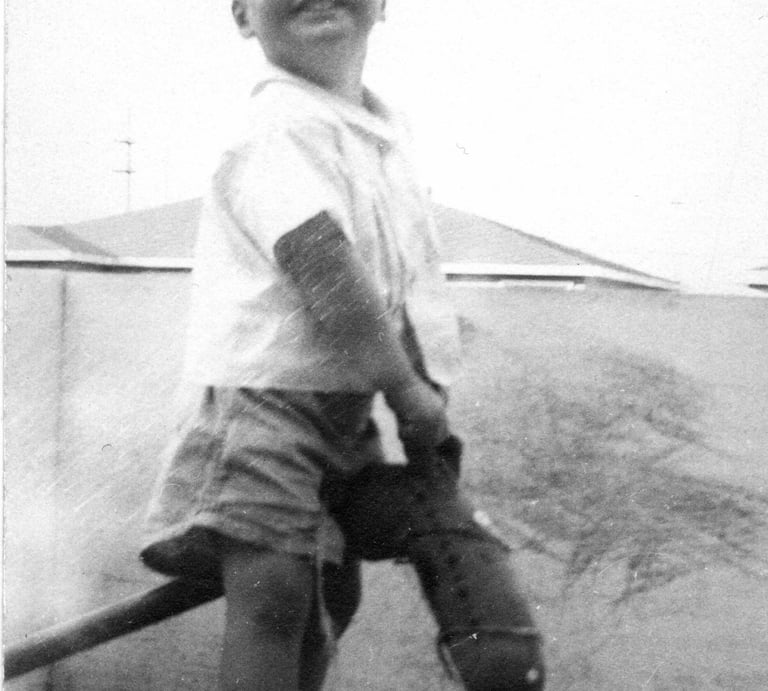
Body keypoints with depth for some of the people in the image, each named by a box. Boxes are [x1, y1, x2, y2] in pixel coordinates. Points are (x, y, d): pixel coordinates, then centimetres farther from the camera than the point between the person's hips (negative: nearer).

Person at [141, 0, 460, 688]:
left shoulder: (383, 124, 10)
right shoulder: (279, 130, -19)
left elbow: (402, 277, 18)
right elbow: (326, 273, -25)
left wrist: (425, 385, 13)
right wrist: (411, 393, -17)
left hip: (342, 406, 9)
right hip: (263, 395, -9)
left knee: (334, 589, 16)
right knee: (273, 591, -17)